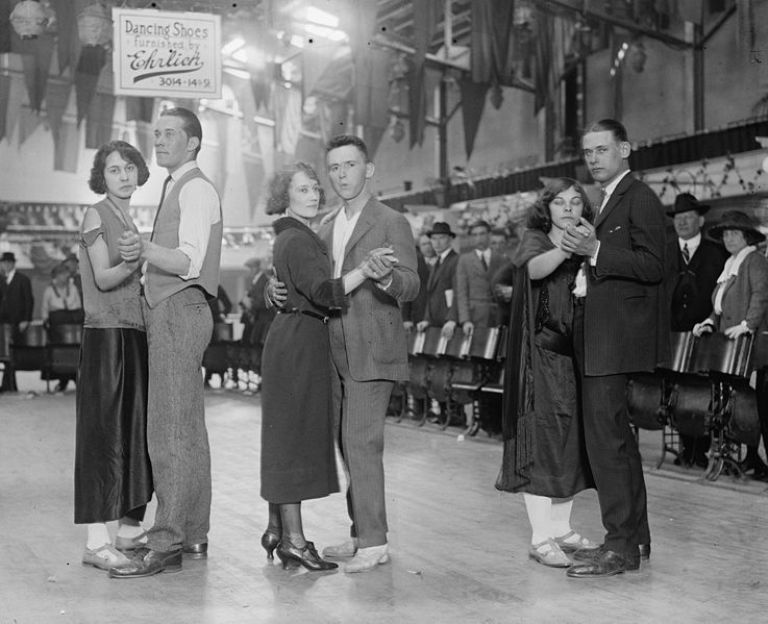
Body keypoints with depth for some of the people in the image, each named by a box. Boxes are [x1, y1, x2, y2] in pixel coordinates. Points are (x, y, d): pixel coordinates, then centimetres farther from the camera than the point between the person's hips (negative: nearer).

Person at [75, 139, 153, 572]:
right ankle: (97, 540, -6)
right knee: (104, 431, -8)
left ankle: (129, 528, 15)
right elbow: (103, 279, -13)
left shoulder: (132, 222, 19)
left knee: (138, 429, 7)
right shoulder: (96, 216, -2)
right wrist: (132, 263, -27)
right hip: (106, 334, -7)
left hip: (137, 333, 7)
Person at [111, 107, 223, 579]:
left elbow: (190, 262, -21)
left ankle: (166, 545, -9)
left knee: (170, 432, -12)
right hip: (170, 312, 11)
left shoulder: (196, 189, -9)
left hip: (180, 313, -11)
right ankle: (194, 535, 20)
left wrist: (146, 249, -35)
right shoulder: (178, 189, 22)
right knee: (188, 430, 12)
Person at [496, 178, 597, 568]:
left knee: (572, 441, 8)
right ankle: (540, 538, -3)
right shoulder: (535, 240, -1)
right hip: (541, 354, -5)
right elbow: (536, 268, -26)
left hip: (574, 353, 6)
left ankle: (561, 529, 19)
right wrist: (568, 246, -41)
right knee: (540, 438, -7)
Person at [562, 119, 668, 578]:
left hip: (617, 338, -10)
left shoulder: (639, 199, -9)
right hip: (601, 338, 10)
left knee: (605, 435, -11)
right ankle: (635, 536, 26)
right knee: (617, 435, 15)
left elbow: (653, 266, -18)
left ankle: (621, 547, -3)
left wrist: (595, 250, -23)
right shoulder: (609, 201, 20)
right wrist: (584, 257, 10)